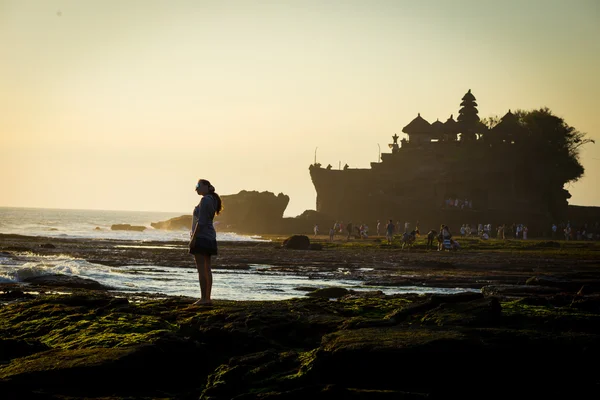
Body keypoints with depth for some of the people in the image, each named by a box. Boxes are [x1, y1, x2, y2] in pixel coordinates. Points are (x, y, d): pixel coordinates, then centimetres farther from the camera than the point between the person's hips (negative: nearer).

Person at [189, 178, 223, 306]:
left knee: (201, 269, -9)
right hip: (210, 238, 10)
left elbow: (201, 221, -20)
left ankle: (203, 299, -10)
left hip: (201, 237, -10)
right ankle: (207, 298, 9)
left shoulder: (205, 200, -14)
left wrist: (193, 238, -19)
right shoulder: (212, 200, 16)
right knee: (207, 269, 9)